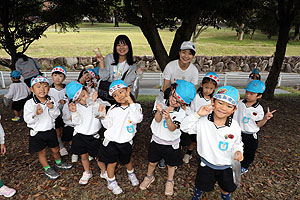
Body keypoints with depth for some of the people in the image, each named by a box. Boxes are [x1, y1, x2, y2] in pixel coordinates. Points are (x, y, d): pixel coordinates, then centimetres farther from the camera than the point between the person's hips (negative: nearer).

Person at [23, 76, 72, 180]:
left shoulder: (51, 101, -4)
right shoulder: (29, 103, -15)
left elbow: (56, 115, -4)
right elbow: (28, 120, -16)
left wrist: (52, 108, -24)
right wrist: (36, 114, -34)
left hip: (50, 130, 3)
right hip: (37, 132, -3)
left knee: (55, 149, 19)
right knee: (42, 152, 13)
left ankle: (59, 163, 45)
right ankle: (47, 169, 34)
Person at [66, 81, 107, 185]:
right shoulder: (76, 106, -5)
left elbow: (97, 115, -25)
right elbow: (77, 122, -8)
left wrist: (94, 102, -33)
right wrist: (73, 112, -24)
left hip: (93, 135, -2)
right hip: (79, 134, 2)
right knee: (84, 156, 18)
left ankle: (104, 172, 34)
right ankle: (87, 172, 43)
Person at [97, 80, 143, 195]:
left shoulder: (136, 107, -10)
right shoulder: (113, 109, -5)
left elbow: (137, 119, -31)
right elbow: (107, 125, 3)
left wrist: (131, 102, -28)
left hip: (126, 142, 0)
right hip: (111, 141, 0)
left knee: (127, 161, 22)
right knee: (112, 162, 14)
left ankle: (131, 173, 54)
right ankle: (111, 182, 39)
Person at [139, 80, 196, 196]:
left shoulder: (181, 112, -18)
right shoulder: (160, 102, -15)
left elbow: (172, 128, -25)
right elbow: (157, 120, -22)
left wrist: (168, 117, -44)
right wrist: (160, 111, -43)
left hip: (171, 143, -1)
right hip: (157, 139, 1)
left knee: (171, 164, 20)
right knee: (152, 162, 19)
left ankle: (170, 181, 48)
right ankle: (149, 177, 49)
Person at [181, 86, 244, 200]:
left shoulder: (234, 126, -15)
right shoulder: (203, 121, -20)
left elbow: (237, 143, 1)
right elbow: (185, 127, -19)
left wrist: (238, 151, -20)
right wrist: (197, 114, -29)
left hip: (226, 166, 2)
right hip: (206, 164, -2)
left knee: (227, 188, 29)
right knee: (201, 186, 22)